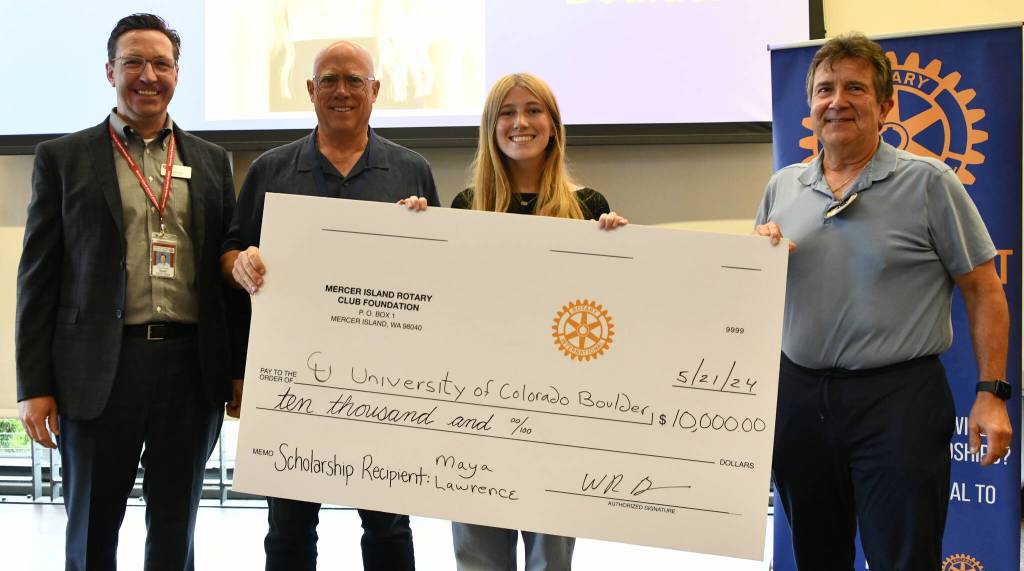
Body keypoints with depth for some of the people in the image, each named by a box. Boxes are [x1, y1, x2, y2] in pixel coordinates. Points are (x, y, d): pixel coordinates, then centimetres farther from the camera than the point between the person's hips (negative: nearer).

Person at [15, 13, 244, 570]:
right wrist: (33, 385, -4)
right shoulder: (63, 158, 5)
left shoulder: (211, 162, 12)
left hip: (192, 368, 2)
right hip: (100, 370, -2)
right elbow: (38, 276, 2)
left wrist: (241, 369, 9)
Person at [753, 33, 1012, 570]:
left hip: (897, 398, -4)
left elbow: (984, 293, -3)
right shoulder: (782, 187, 11)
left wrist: (991, 393, -10)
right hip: (799, 397, 5)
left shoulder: (928, 183, -3)